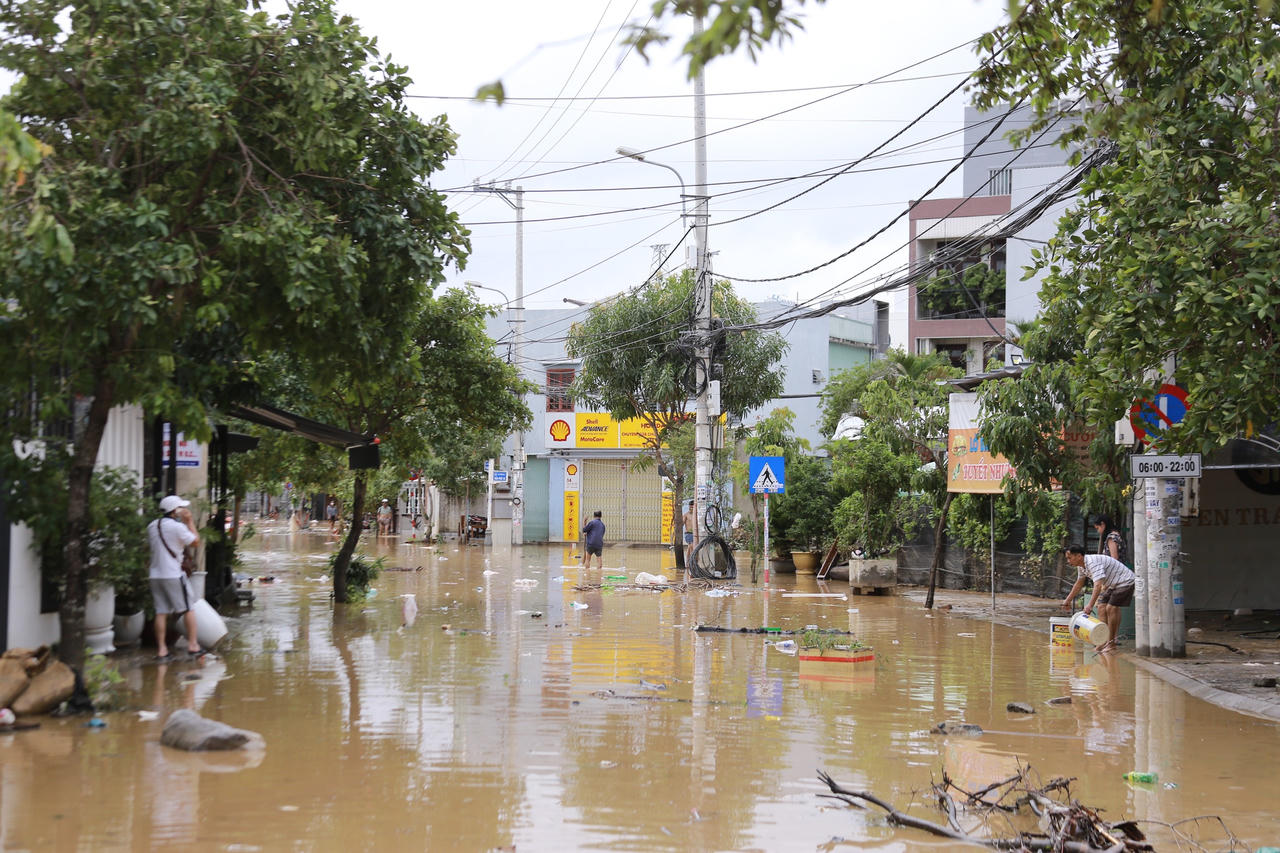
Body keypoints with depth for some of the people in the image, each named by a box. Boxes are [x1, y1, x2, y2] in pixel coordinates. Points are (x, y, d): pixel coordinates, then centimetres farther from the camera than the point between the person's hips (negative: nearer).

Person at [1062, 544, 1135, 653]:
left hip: (1125, 582, -10)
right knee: (1102, 607, 0)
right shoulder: (1081, 566, 1)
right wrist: (1067, 601, 22)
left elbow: (1098, 585, -41)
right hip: (1112, 585, 10)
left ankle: (1111, 642, -9)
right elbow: (1078, 584, 18)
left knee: (1111, 608, -17)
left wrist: (1090, 605, -48)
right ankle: (1104, 640, 0)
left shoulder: (1093, 562, -31)